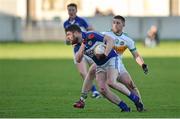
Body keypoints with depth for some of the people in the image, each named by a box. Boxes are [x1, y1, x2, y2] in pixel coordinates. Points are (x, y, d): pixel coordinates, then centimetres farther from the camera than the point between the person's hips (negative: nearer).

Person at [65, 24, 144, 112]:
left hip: (111, 59, -7)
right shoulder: (77, 47, 1)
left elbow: (110, 40, -18)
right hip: (100, 66, 7)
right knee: (102, 90, -12)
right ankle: (124, 107, -4)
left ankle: (135, 98, -10)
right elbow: (78, 60, -16)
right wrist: (83, 44, -23)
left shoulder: (91, 36, -17)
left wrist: (105, 55, -29)